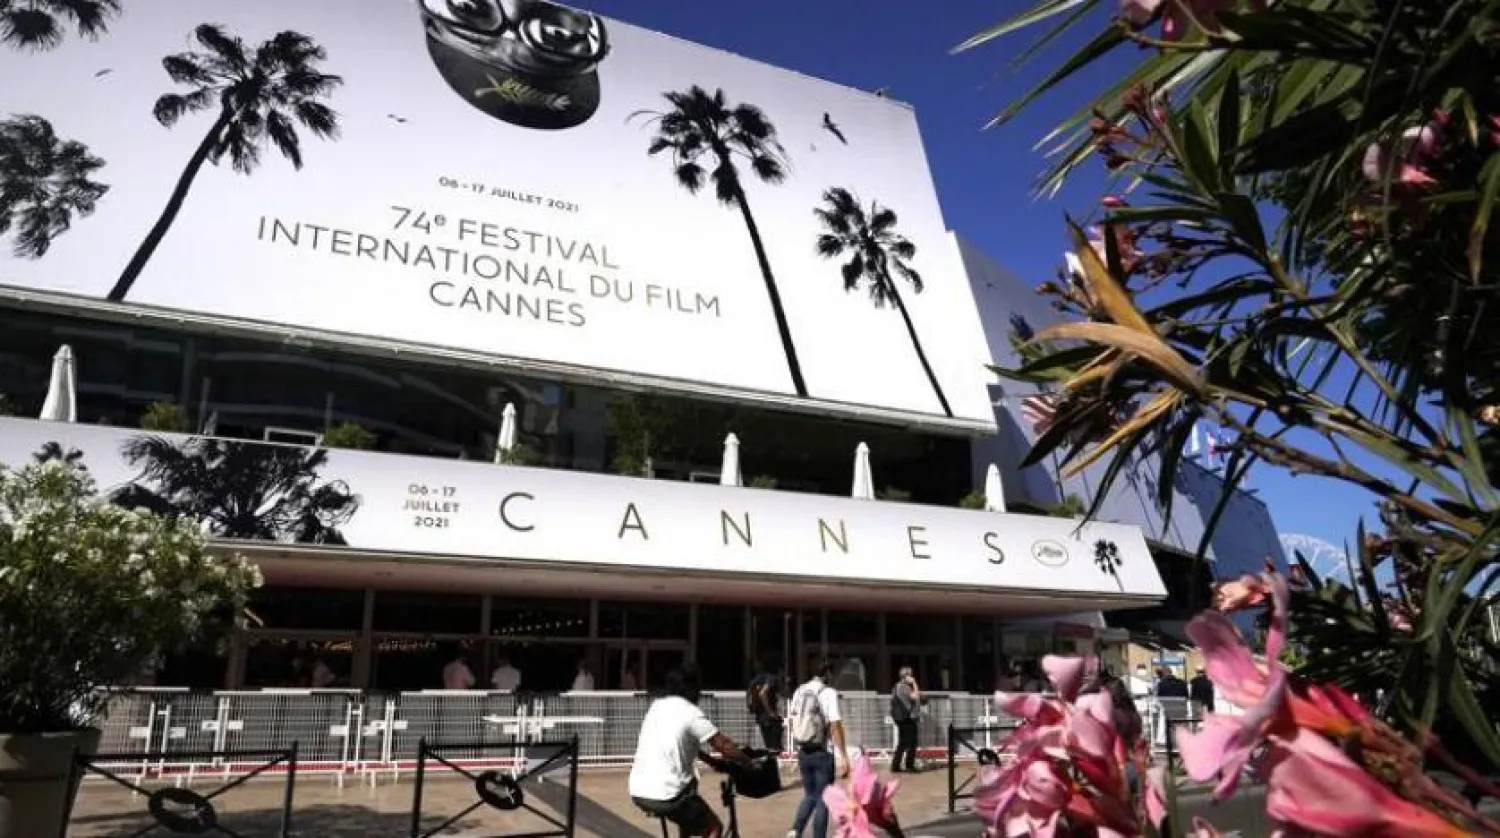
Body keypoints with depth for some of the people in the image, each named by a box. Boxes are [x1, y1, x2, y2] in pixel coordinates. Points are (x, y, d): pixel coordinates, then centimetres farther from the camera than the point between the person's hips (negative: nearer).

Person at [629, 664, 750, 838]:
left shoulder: (657, 706, 13)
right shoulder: (691, 713, -9)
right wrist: (748, 761, 7)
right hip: (664, 795, -8)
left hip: (637, 792, 8)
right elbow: (723, 745, -9)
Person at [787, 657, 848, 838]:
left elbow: (794, 722, 12)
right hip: (823, 754, -6)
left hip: (803, 752, 6)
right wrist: (843, 757, -17)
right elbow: (835, 726, -18)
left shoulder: (799, 692, 7)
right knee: (822, 798, 6)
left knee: (810, 795, 18)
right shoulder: (828, 692, -12)